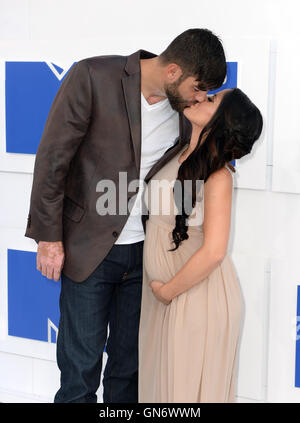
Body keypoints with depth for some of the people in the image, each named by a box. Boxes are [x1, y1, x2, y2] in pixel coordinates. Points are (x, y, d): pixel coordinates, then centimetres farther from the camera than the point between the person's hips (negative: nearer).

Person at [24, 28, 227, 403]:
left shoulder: (186, 106, -2)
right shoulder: (92, 77, -16)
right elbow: (53, 158, -11)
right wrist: (48, 236, -10)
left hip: (146, 250, 4)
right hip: (91, 249, -4)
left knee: (129, 364, 15)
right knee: (80, 367, 5)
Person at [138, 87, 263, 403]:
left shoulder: (217, 175, -21)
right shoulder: (179, 155, 0)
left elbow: (213, 252, -27)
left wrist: (167, 291, -16)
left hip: (199, 293, -7)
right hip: (161, 290, 7)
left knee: (188, 387, 10)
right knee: (160, 379, 21)